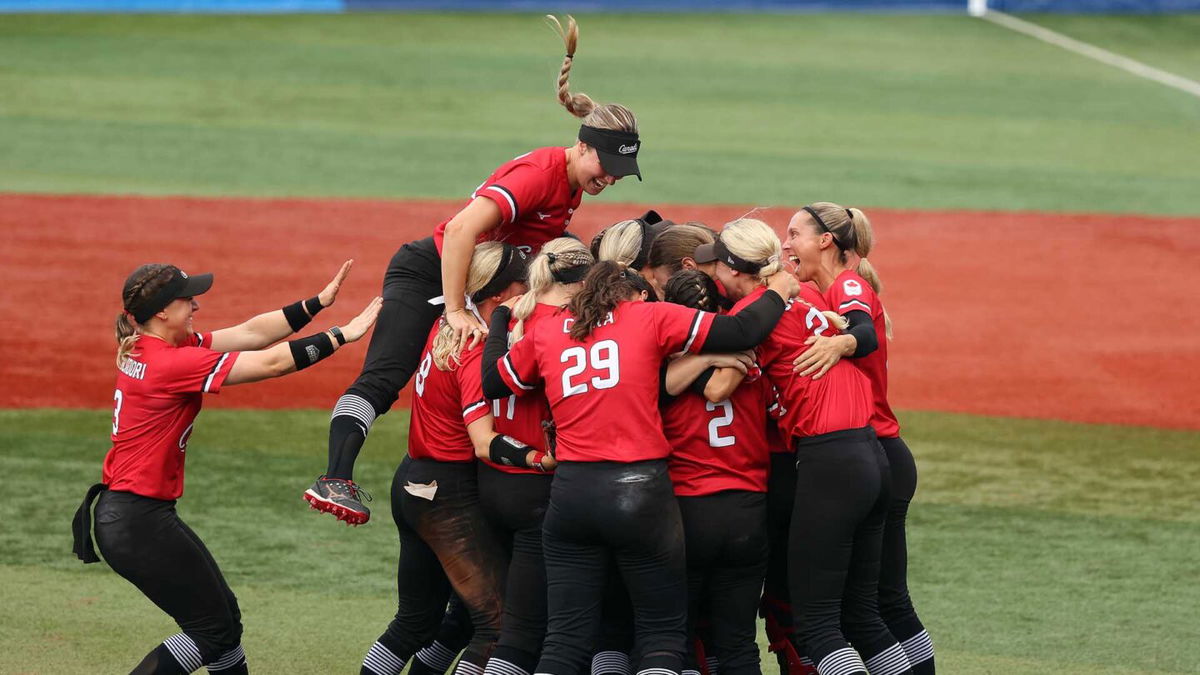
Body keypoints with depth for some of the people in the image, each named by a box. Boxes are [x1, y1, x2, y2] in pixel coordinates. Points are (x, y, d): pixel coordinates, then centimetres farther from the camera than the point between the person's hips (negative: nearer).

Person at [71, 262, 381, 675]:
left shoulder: (145, 350, 6)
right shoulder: (170, 363, -21)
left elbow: (251, 334, 8)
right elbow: (271, 363, -19)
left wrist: (317, 304, 4)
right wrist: (341, 336, -12)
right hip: (138, 524, -10)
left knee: (223, 614, 17)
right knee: (212, 628, -1)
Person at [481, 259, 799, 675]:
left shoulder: (545, 332, 12)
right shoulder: (650, 317, 3)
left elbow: (492, 383, 25)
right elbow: (741, 332, -1)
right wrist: (777, 293, 17)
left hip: (571, 492, 3)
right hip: (641, 492, -3)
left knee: (566, 640, 6)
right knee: (663, 634, 7)